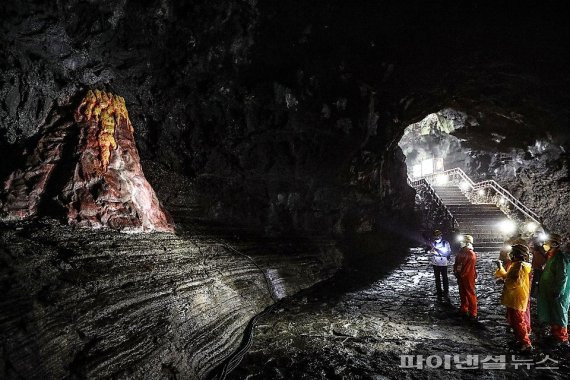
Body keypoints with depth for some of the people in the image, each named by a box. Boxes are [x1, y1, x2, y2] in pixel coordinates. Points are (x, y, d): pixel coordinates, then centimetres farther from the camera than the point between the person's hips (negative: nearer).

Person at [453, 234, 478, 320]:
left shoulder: (471, 255, -17)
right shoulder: (461, 252, 6)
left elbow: (468, 267, -20)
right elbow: (456, 263, 12)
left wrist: (461, 275, -16)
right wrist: (455, 272, 2)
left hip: (468, 278, -8)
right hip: (460, 277, 8)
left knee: (470, 295, -2)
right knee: (462, 293, 18)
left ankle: (473, 314, 4)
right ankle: (463, 309, 32)